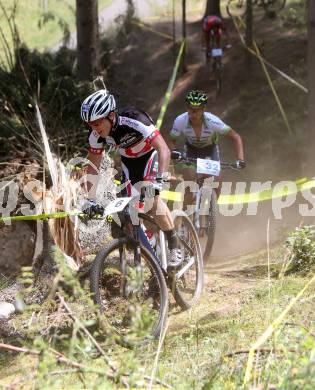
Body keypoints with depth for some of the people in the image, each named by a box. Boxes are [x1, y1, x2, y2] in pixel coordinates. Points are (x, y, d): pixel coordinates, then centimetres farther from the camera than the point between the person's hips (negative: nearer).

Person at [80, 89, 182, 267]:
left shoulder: (134, 121, -38)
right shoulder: (96, 134, -22)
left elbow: (164, 149, -44)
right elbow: (93, 167, -11)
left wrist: (160, 179, -56)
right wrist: (90, 199, -19)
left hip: (150, 155, -5)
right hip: (128, 161, 5)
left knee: (151, 196, -25)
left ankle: (175, 247, -15)